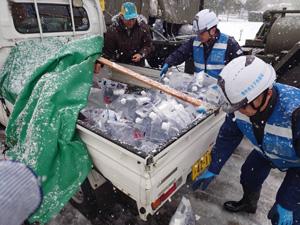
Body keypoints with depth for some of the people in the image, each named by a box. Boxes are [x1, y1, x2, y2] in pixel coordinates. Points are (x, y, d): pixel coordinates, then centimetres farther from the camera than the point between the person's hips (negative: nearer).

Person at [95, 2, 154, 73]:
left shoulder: (143, 27, -12)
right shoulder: (112, 30, -15)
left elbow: (148, 45, -3)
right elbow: (107, 50, -13)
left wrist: (141, 54, -22)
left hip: (139, 65, 1)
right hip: (119, 64, -1)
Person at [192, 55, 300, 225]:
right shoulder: (242, 101, -28)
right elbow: (228, 136, -14)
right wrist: (213, 170, -13)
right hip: (267, 151, 5)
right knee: (249, 174, 15)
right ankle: (248, 203, 47)